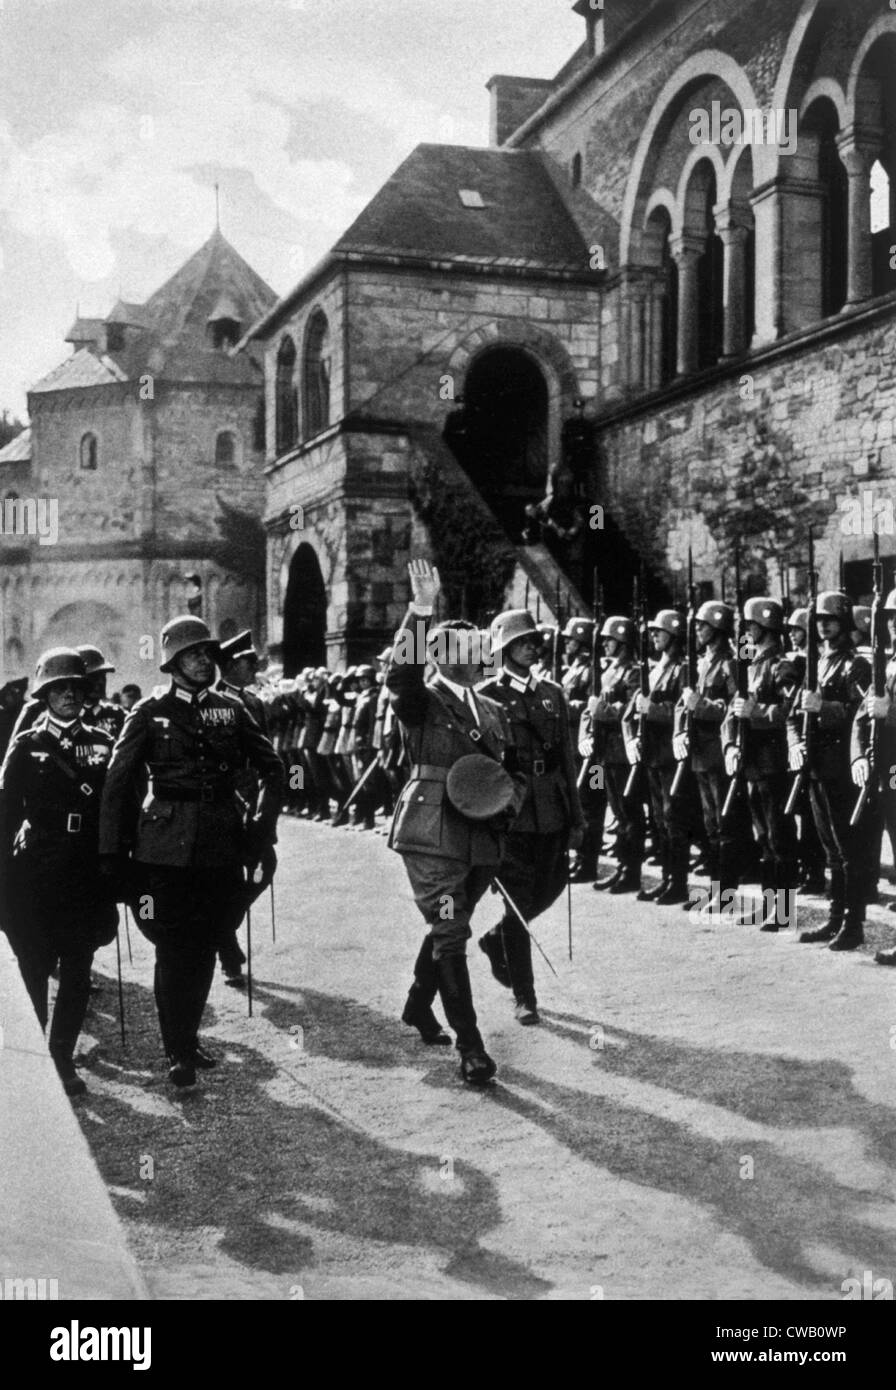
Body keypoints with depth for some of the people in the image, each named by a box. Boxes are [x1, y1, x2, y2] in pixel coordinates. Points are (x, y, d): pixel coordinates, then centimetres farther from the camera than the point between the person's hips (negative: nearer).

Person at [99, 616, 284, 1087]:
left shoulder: (230, 710, 8)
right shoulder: (150, 713, -1)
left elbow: (271, 767, 12)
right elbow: (117, 783, -2)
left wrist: (261, 824, 0)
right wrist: (112, 851, -4)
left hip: (220, 848, 3)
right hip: (166, 848, -3)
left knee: (204, 949, 11)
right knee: (173, 951, -1)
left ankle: (189, 1037, 27)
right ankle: (179, 1053, 7)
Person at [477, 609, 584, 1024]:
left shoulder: (552, 694, 11)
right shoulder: (486, 696, -5)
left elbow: (567, 758, 14)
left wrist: (576, 816, 12)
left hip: (553, 815, 5)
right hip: (510, 815, -5)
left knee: (549, 888, 13)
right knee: (518, 902, -1)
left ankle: (496, 940, 40)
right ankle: (524, 997, 11)